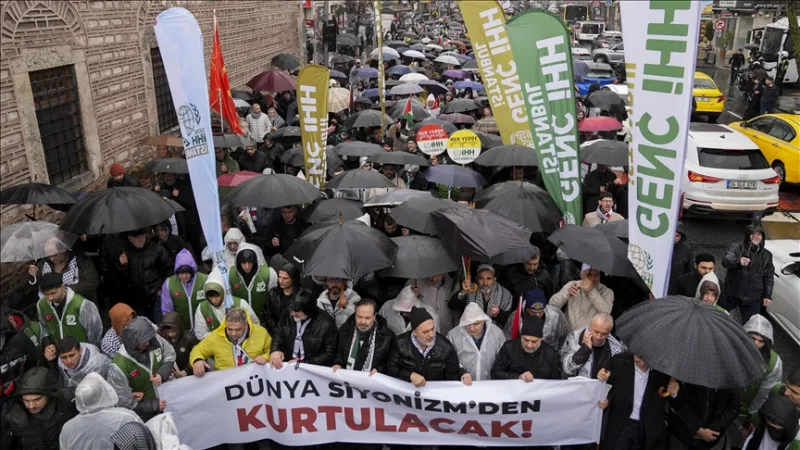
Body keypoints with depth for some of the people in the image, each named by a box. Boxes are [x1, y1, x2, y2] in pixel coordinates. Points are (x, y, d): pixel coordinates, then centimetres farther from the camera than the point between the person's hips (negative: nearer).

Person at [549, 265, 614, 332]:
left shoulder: (607, 292, -2)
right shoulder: (571, 285, 3)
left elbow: (606, 313, -21)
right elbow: (552, 305, -5)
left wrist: (592, 291, -25)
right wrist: (567, 293, -20)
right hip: (569, 333, -1)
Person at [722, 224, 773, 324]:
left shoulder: (766, 255, 6)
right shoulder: (736, 247, -7)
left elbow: (769, 277, 10)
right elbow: (725, 261, -25)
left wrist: (768, 295, 5)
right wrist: (738, 261, -45)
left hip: (753, 299, 2)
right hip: (732, 295, -2)